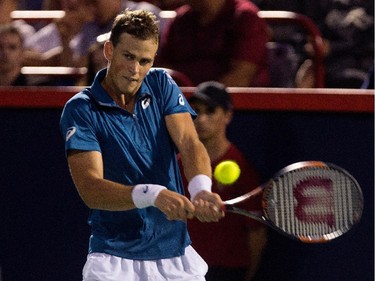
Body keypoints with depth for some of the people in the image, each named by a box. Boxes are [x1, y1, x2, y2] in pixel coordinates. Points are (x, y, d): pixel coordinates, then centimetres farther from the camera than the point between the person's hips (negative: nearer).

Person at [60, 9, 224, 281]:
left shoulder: (162, 84, 4)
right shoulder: (80, 110, -9)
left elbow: (189, 144, -10)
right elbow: (90, 188, -19)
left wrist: (201, 189, -32)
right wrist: (154, 195, -36)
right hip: (114, 258, -4)